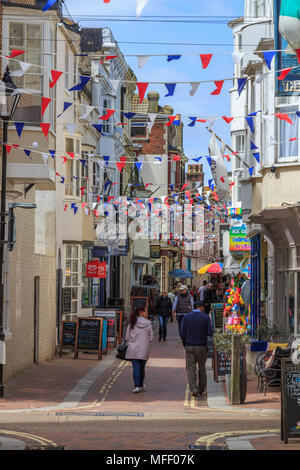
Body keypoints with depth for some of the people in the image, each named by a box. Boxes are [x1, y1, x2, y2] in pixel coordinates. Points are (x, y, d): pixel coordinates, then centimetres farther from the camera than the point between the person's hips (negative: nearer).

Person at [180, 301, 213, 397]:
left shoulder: (186, 317, -2)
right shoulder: (206, 317, -5)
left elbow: (182, 333, -7)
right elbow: (210, 333, -10)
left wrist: (185, 344, 7)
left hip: (189, 346, 0)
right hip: (202, 346, 0)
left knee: (191, 368, 2)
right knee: (202, 368, 15)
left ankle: (194, 390, -12)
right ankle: (201, 390, 22)